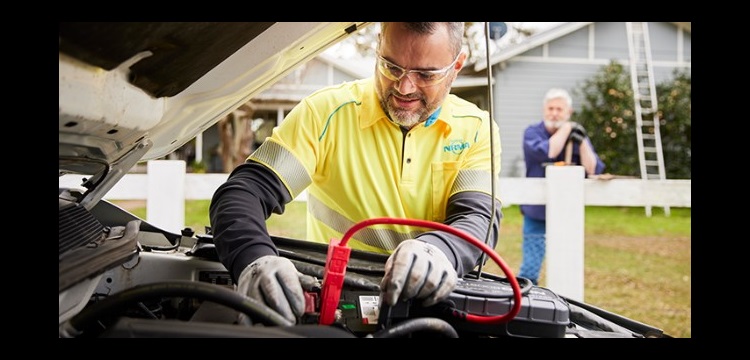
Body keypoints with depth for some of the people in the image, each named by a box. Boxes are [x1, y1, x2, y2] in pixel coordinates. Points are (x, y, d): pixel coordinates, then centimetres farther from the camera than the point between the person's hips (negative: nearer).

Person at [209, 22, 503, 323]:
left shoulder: (476, 130, -2)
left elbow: (479, 218, -15)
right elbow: (244, 191, -15)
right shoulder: (327, 112, -8)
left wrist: (439, 252, -40)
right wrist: (255, 261, -37)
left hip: (434, 306, 2)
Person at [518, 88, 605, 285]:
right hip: (537, 212, -3)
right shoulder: (532, 132, -1)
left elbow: (593, 170, -5)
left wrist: (582, 141, -15)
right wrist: (566, 128, -12)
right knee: (529, 270, -6)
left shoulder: (577, 136, 6)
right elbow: (546, 152, -23)